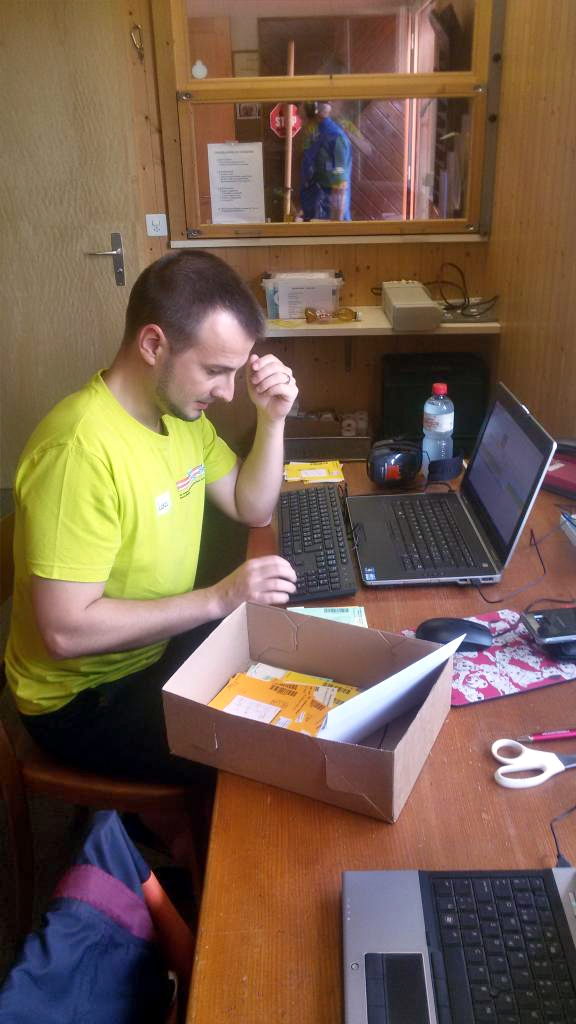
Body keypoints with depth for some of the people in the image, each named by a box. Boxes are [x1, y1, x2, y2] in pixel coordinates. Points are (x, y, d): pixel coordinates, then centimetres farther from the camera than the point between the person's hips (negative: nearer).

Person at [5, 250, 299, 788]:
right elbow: (66, 631, -31)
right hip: (82, 697, -8)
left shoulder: (180, 407, -2)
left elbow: (252, 509, 8)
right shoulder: (81, 448, -31)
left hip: (160, 649, 9)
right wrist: (219, 599, -28)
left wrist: (272, 419, -8)